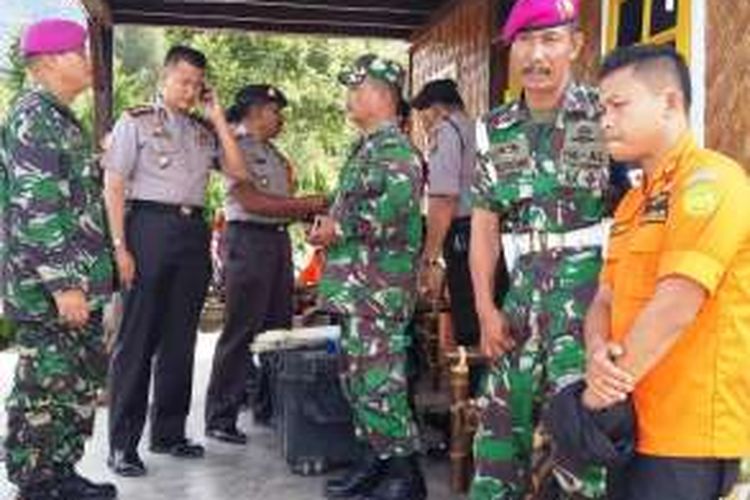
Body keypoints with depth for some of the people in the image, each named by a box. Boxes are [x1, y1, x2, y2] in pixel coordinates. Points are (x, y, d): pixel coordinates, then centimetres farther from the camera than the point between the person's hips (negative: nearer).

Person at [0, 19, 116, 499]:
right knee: (46, 390, 0)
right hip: (50, 290, -10)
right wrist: (62, 284, -22)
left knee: (79, 386, 15)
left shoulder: (61, 118, 17)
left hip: (80, 283, 10)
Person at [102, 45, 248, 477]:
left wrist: (218, 119, 4)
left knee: (181, 337, 9)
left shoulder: (204, 130, 17)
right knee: (138, 337, -4)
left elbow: (239, 172, 6)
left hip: (194, 231, 5)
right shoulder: (136, 121, 3)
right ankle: (123, 443, 3)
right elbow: (114, 187, -3)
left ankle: (169, 432, 20)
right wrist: (120, 245, -12)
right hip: (150, 226, -5)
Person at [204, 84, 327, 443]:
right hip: (248, 239, -8)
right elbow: (251, 201, -15)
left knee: (278, 328, 10)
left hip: (278, 239, 9)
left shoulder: (274, 154, 20)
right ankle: (220, 417, 0)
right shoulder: (237, 148, -5)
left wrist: (311, 211, 2)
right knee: (241, 330, -7)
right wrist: (305, 204, -13)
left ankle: (267, 406, 22)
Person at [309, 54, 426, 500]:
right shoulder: (366, 148, 19)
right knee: (357, 378, 15)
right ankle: (377, 460, 26)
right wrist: (330, 225, 9)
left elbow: (390, 212, -28)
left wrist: (338, 228, -18)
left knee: (379, 381, -8)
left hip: (380, 287, -10)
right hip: (355, 285, 10)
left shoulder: (395, 149, -12)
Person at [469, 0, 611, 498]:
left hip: (591, 290, -4)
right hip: (523, 295, 5)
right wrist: (487, 309, 4)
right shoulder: (495, 130, 9)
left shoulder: (605, 113, -4)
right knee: (502, 420, 11)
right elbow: (485, 223, 10)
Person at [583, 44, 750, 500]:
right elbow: (605, 302, 11)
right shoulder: (633, 202, 14)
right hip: (633, 427, 8)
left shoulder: (709, 180, -13)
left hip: (689, 435, -8)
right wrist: (598, 353, -11)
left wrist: (597, 396, -15)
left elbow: (674, 309, -22)